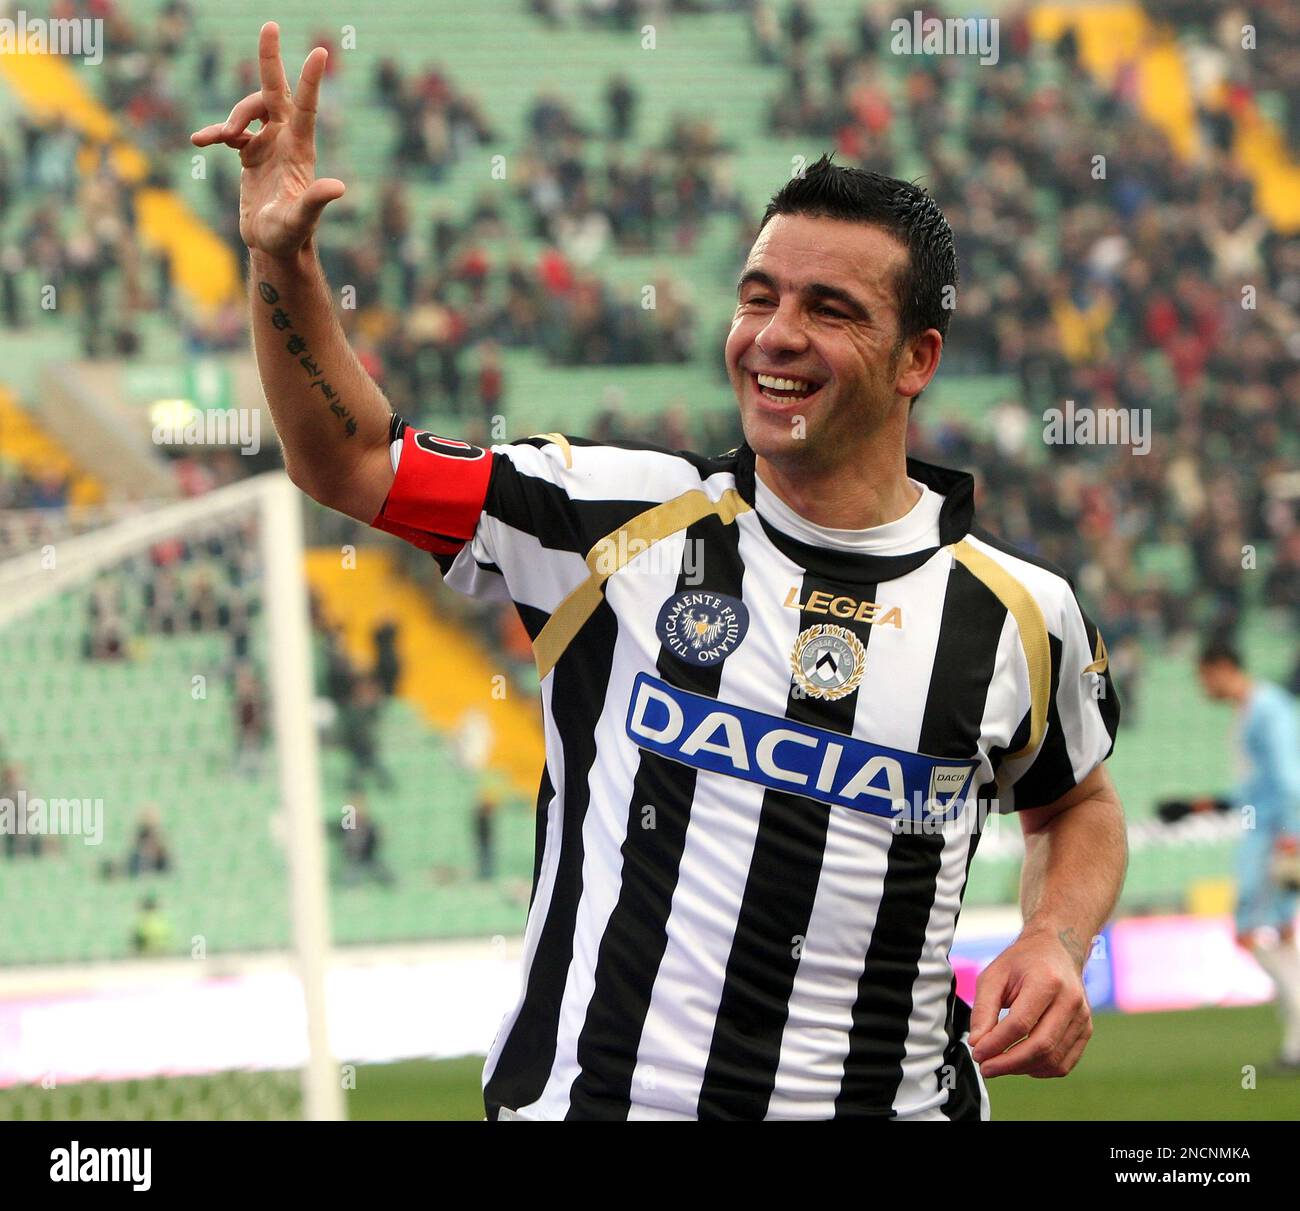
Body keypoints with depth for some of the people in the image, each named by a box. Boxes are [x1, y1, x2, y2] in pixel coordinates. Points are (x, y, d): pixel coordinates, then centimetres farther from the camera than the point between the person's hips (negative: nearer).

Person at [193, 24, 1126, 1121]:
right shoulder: (623, 517, 0)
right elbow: (350, 463, 5)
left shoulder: (1021, 613, 1)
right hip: (589, 1093, 0)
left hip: (888, 1105, 1)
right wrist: (283, 261, -8)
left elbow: (1077, 804, 19)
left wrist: (1057, 944, 0)